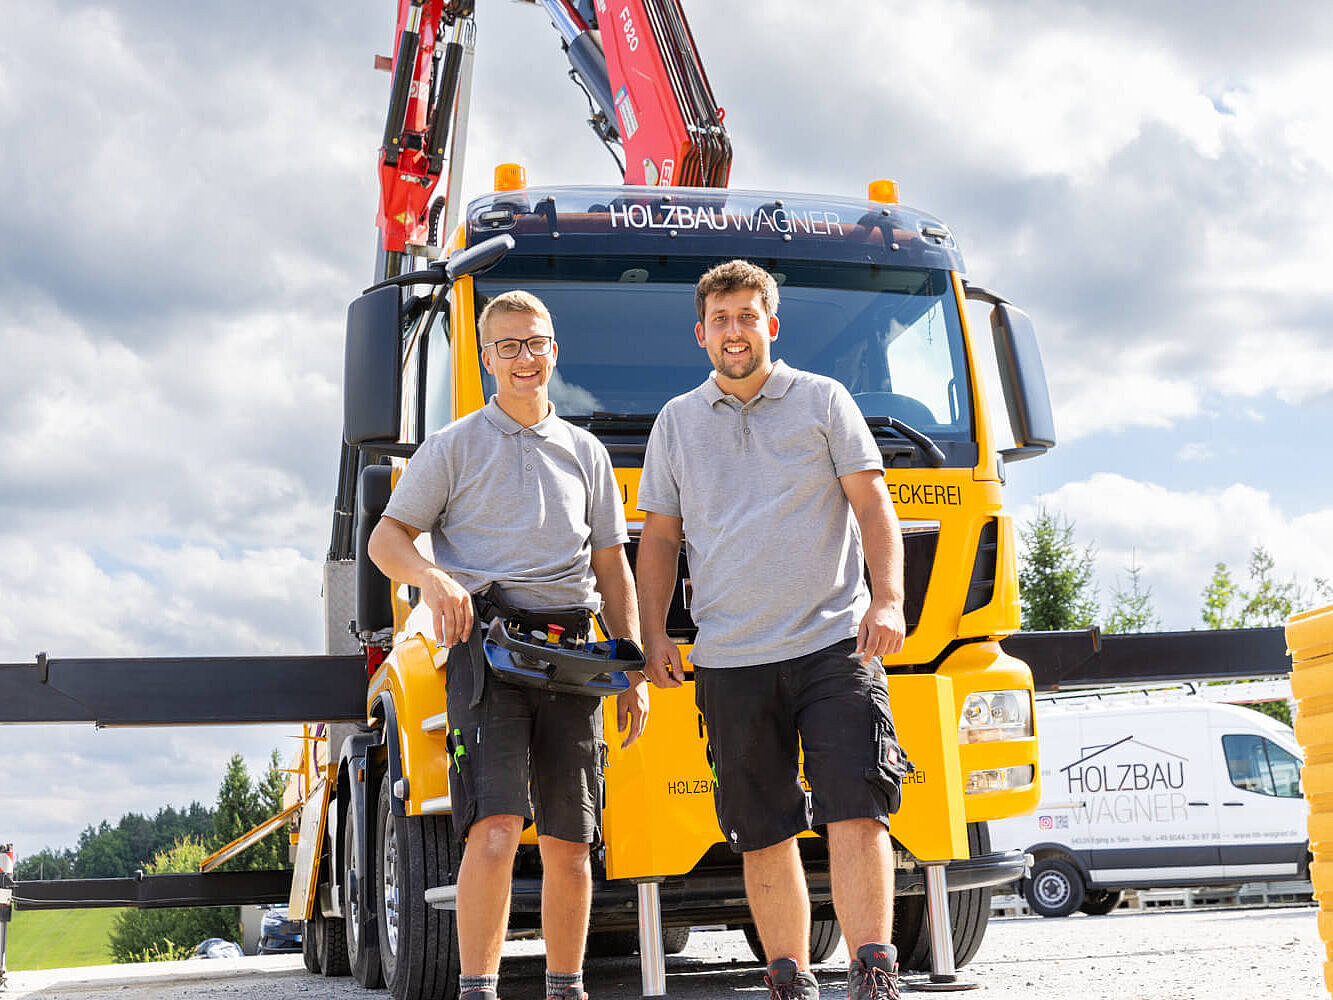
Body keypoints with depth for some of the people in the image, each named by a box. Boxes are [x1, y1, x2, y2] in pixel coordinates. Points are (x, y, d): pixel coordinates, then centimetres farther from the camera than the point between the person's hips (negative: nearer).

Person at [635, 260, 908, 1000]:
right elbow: (660, 536, 15)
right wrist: (652, 634, 6)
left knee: (855, 811, -10)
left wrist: (887, 599, -10)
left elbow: (872, 504, 3)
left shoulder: (823, 401, 7)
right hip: (730, 659, 2)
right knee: (762, 832, 6)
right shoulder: (676, 423, 14)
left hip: (832, 642, -2)